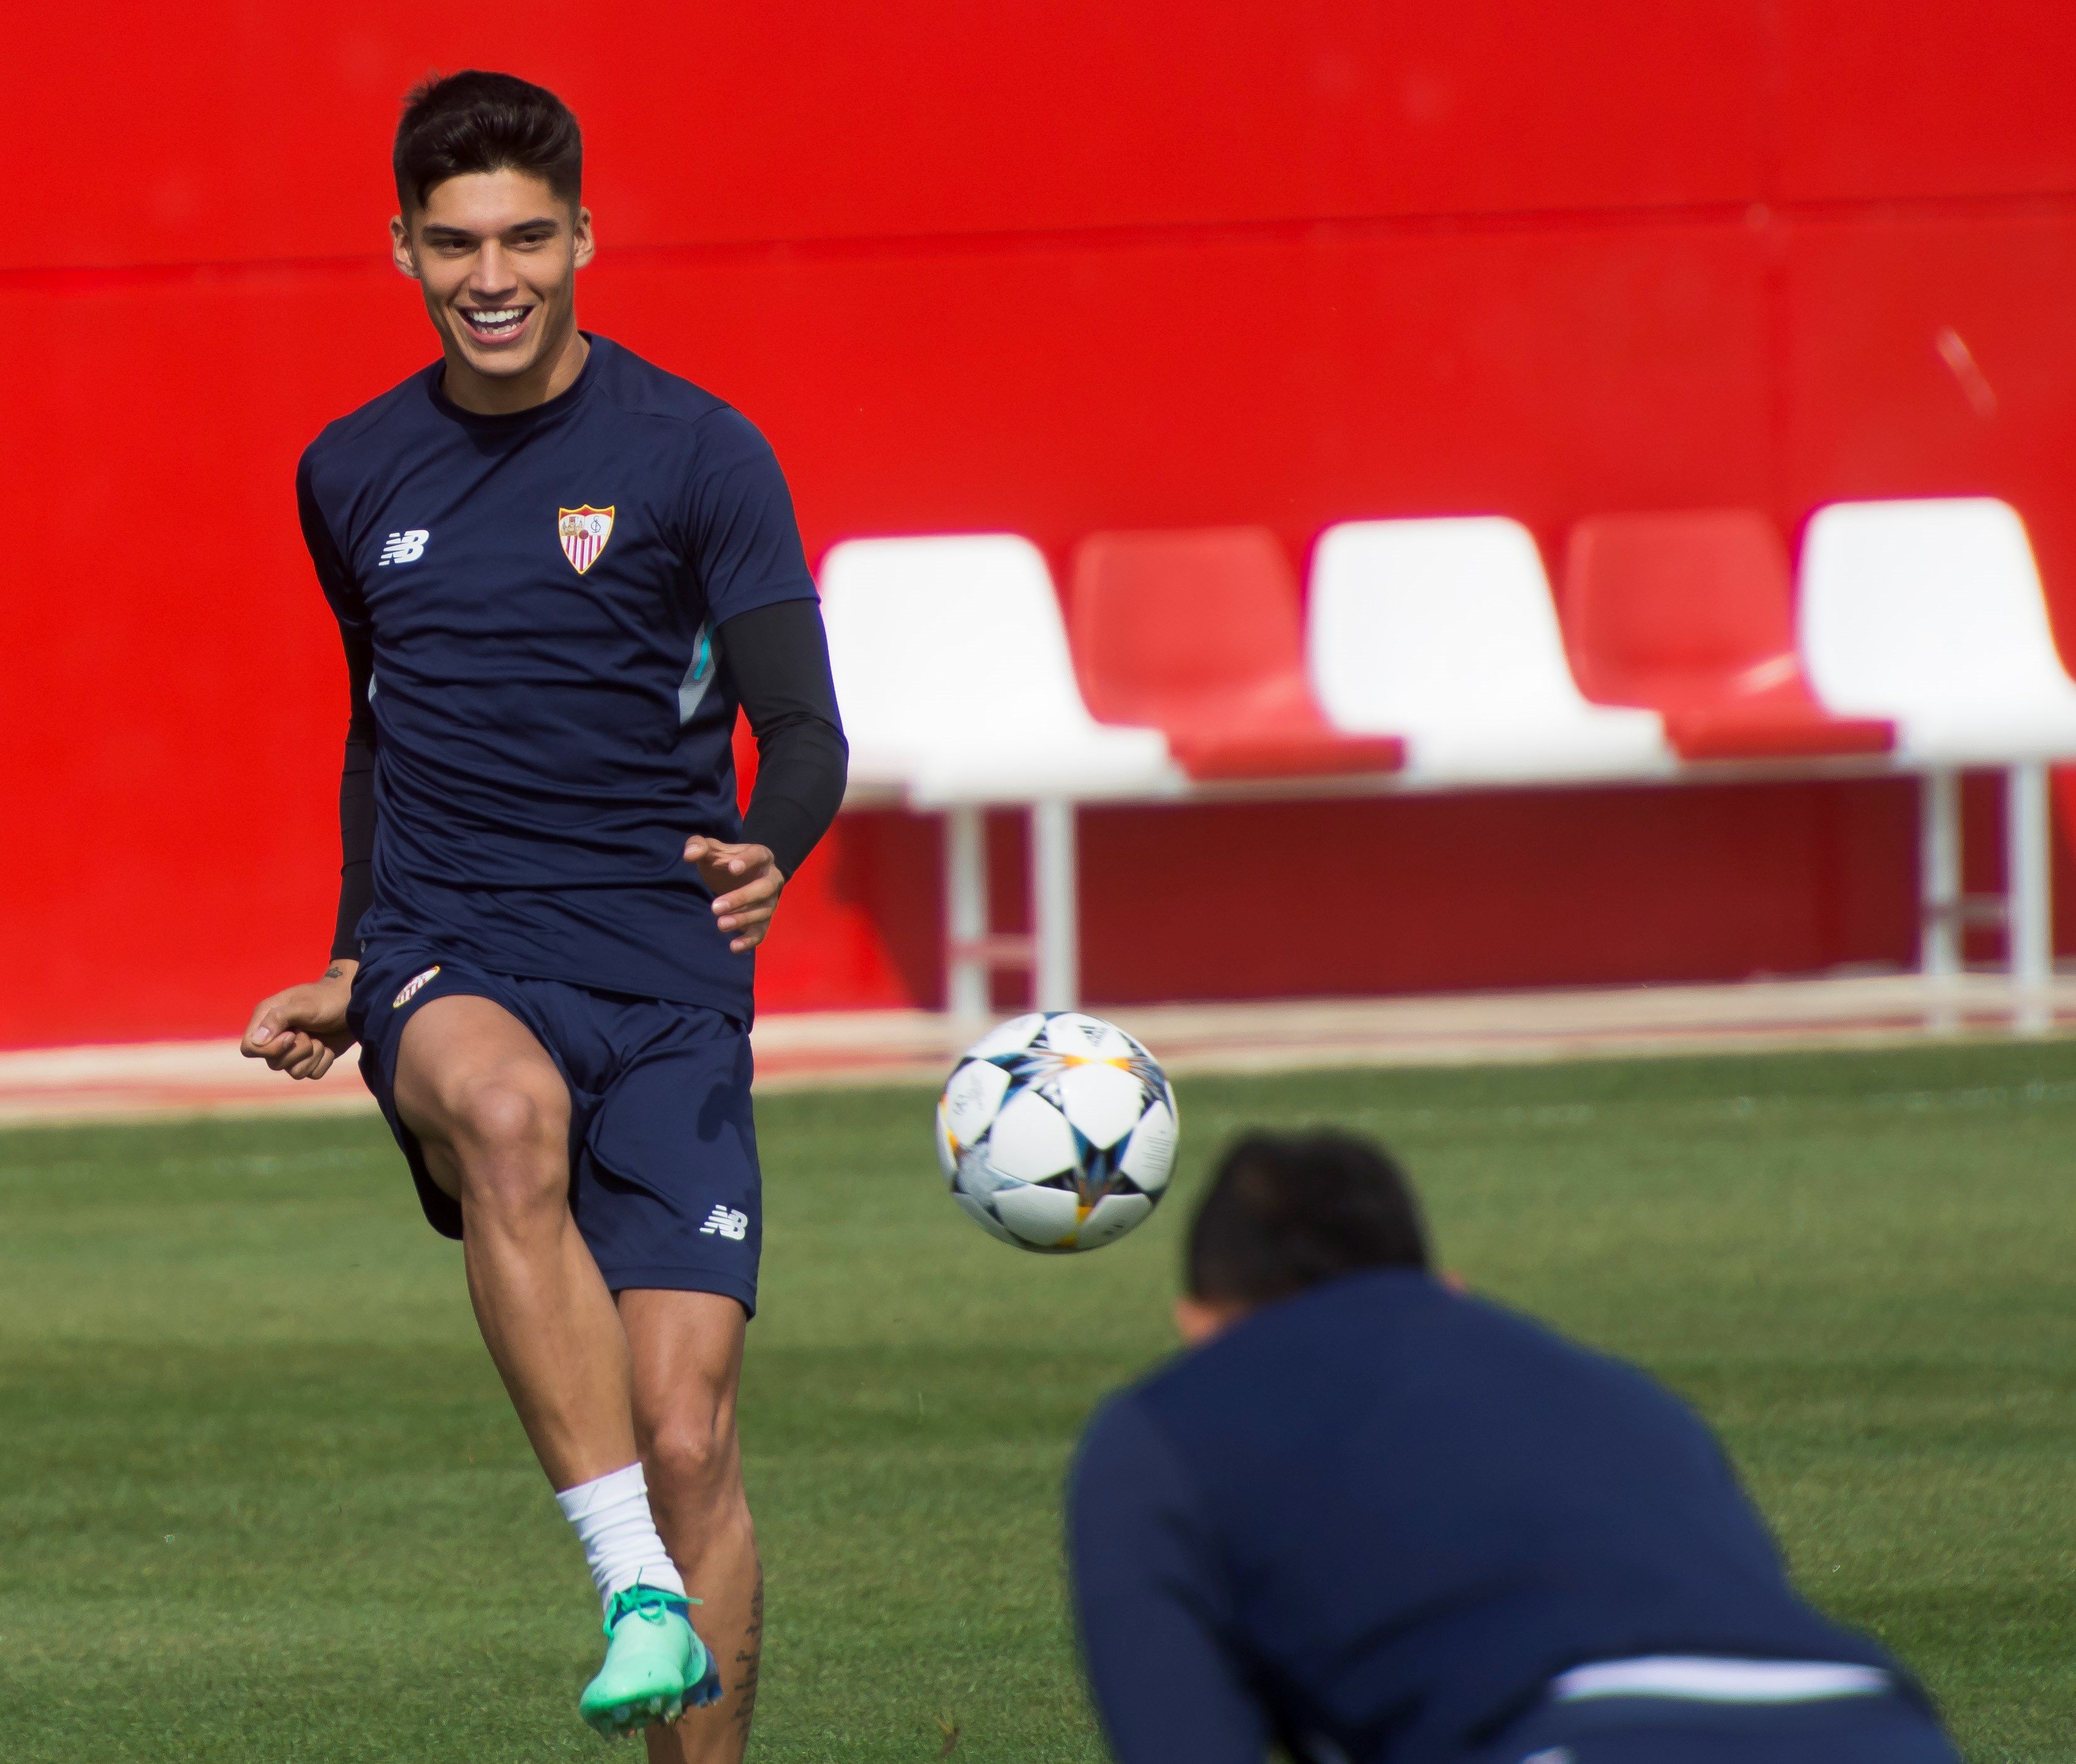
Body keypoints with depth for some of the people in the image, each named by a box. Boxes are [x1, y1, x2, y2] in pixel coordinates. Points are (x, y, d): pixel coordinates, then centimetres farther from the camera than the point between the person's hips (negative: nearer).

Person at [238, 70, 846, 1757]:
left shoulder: (695, 454, 1)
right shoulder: (354, 476, 13)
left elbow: (806, 734, -5)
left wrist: (767, 848, -27)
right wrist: (357, 971, 22)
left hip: (662, 972, -1)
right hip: (449, 964, 1)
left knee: (687, 1434, -10)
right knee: (505, 1110, -37)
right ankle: (639, 1594, -42)